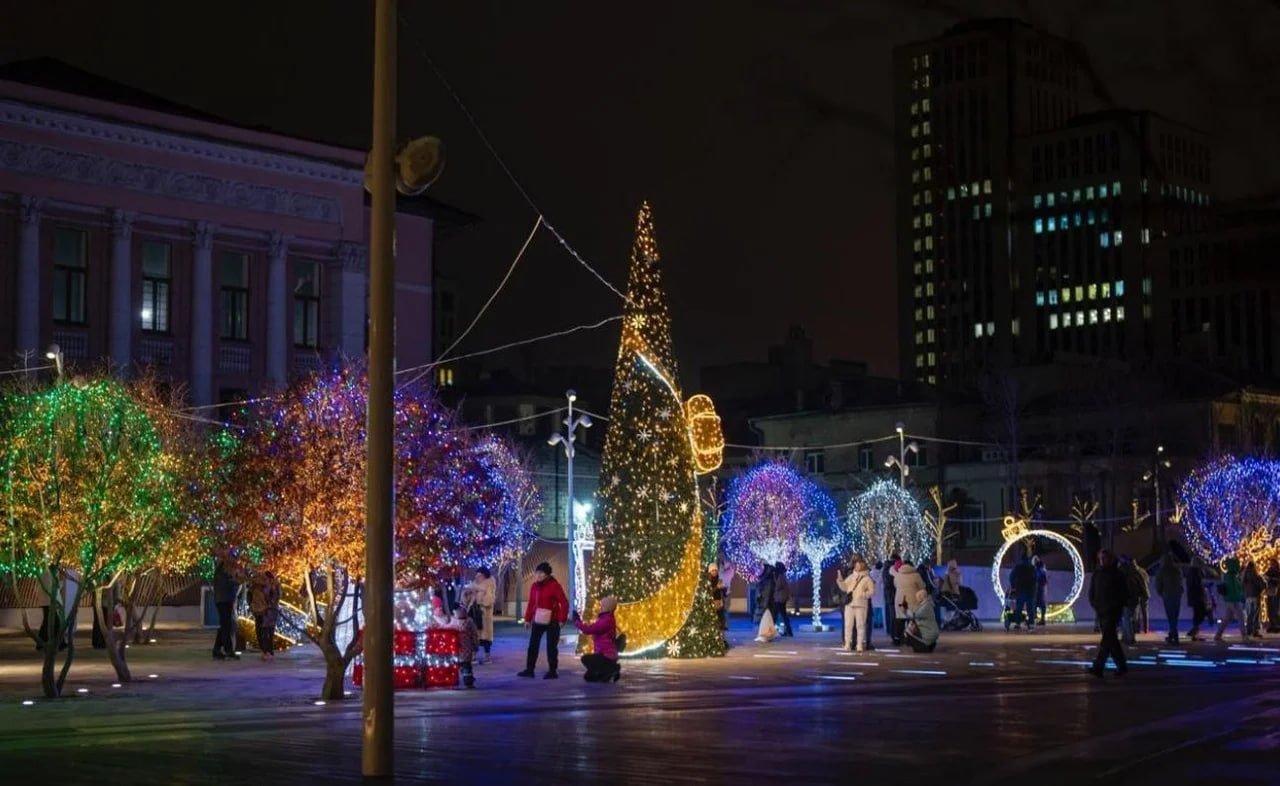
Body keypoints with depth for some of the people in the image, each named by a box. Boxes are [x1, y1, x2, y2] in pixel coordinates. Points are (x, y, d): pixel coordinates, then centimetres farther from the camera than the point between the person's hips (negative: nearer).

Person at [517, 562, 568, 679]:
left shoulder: (554, 585, -12)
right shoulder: (535, 586, 7)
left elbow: (564, 603, -13)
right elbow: (531, 603, 13)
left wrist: (562, 619, -16)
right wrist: (528, 619, 10)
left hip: (551, 621, -6)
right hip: (538, 620, 6)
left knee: (551, 646, 0)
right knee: (533, 645, 6)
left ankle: (552, 671, 8)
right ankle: (529, 670, 12)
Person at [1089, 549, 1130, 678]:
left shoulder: (1117, 575, -4)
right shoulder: (1097, 574, 10)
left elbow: (1124, 594, -4)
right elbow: (1092, 591, 15)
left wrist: (1117, 606, -11)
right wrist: (1094, 604, 0)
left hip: (1113, 612, -6)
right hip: (1100, 611, 6)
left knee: (1106, 639, -13)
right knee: (1111, 639, 11)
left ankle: (1098, 667, -20)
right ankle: (1122, 666, 22)